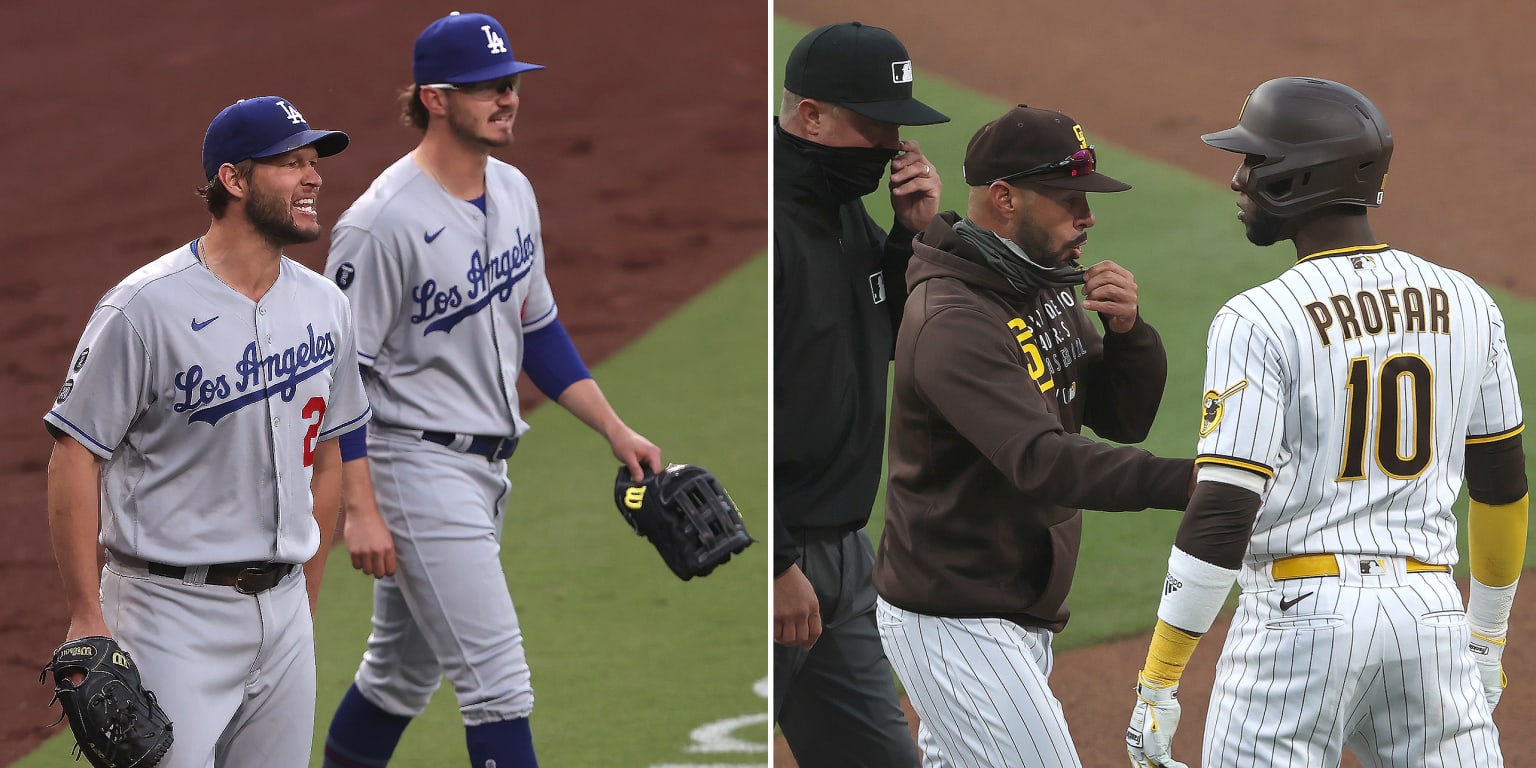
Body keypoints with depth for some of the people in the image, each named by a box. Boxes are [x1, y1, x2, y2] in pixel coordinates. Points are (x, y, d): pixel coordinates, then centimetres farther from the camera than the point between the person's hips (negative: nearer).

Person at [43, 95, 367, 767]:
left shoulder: (324, 307, 8)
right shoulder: (146, 308, -13)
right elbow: (74, 457, -11)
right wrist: (86, 621, -15)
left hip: (281, 607, 7)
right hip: (172, 611, -7)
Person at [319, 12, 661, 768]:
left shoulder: (514, 192, 8)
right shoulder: (385, 221, -19)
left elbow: (538, 331, 19)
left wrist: (617, 433, 12)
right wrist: (360, 508, -21)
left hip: (484, 466, 9)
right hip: (416, 467, -9)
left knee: (405, 672, 18)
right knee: (496, 681, -11)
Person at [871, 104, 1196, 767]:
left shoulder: (1048, 291, 8)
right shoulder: (952, 319, -23)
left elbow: (1124, 418, 11)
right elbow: (1042, 463, -34)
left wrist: (1127, 330, -10)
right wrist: (1184, 481, -46)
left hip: (1022, 617, 10)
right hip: (955, 628, -9)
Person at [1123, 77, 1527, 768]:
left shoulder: (1257, 322, -10)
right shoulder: (1466, 305, 7)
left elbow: (1221, 514, -15)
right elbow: (1502, 484, 16)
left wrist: (1156, 686, -11)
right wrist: (1487, 634, 29)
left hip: (1300, 611, -5)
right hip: (1429, 606, 5)